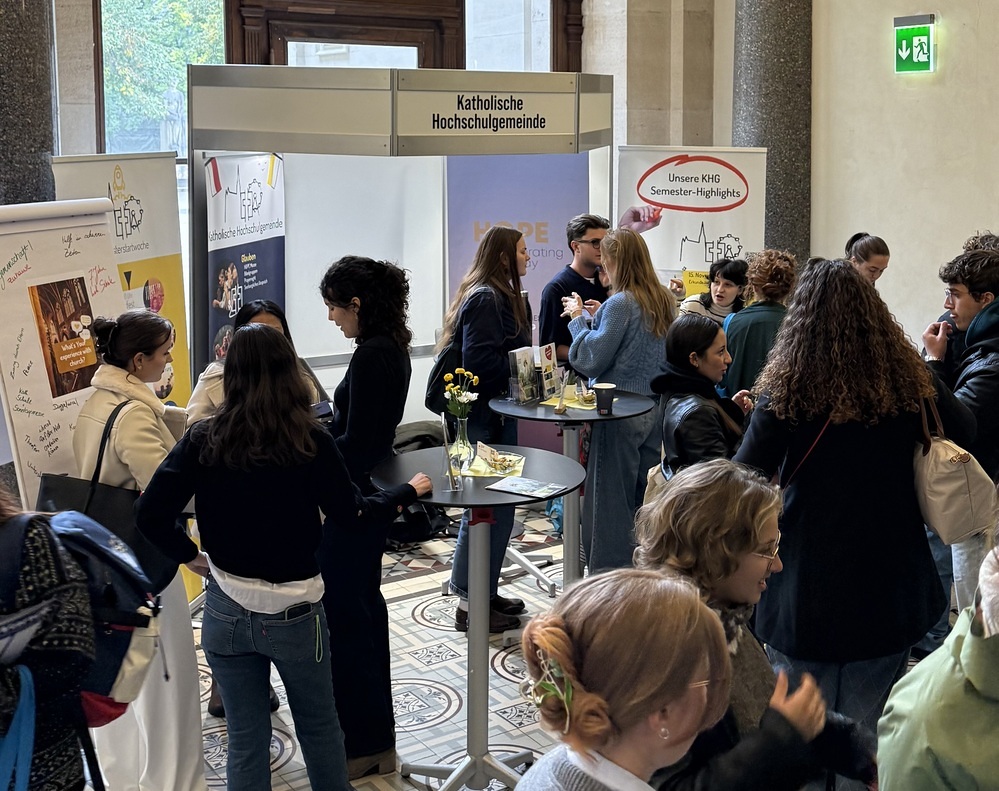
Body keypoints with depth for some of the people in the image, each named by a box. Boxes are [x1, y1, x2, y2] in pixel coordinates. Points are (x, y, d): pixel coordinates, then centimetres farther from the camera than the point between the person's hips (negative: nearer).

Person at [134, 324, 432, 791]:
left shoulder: (203, 440, -9)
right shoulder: (310, 442, -15)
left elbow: (150, 514, -12)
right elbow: (349, 516, -8)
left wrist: (190, 556, 5)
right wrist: (408, 492, 8)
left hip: (227, 611, 2)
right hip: (295, 612, -1)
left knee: (245, 738, 15)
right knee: (319, 727, 20)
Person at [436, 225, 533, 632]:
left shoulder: (502, 296, 16)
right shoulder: (485, 299, -16)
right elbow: (480, 362, -24)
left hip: (497, 414, 11)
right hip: (484, 419, -11)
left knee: (496, 508, 16)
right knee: (488, 510, -6)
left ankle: (484, 592, 26)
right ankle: (471, 604, 2)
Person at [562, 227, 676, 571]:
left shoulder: (620, 304, -17)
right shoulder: (664, 300, 7)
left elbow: (590, 360, -16)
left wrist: (579, 319, -4)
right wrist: (596, 319, 16)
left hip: (620, 413, -8)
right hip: (656, 410, 8)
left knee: (611, 501, 2)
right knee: (646, 497, 15)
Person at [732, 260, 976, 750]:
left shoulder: (787, 394, -13)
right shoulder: (908, 384, -4)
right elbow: (964, 428, 13)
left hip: (808, 588, -2)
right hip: (889, 582, 3)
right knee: (869, 730, 16)